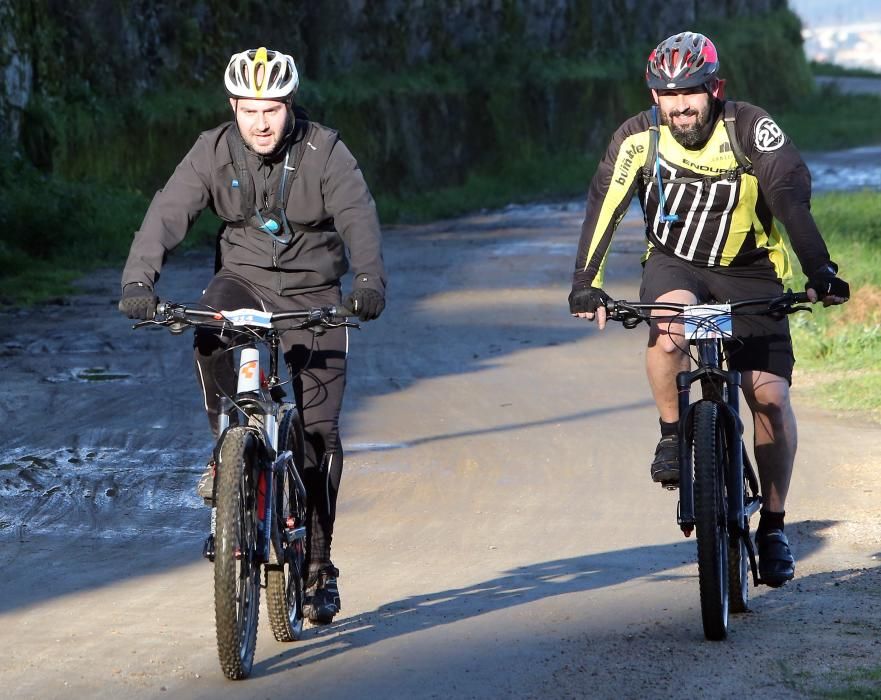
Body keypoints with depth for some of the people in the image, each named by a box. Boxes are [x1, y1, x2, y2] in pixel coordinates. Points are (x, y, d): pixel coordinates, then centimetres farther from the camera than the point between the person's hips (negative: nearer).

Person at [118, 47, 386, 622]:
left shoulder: (325, 152, -13)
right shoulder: (213, 153, -8)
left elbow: (358, 217, -24)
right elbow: (167, 213, -17)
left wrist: (370, 280, -43)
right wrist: (138, 280, -33)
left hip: (313, 294, -1)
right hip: (245, 279, 1)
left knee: (319, 429, -5)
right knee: (210, 336, -35)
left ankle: (319, 564, 6)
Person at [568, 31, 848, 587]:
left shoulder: (751, 129, -18)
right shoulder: (639, 138, -13)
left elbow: (792, 195, -27)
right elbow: (604, 206, -18)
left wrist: (820, 269, -39)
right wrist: (586, 284, -30)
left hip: (749, 274, 0)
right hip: (675, 264, 0)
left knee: (770, 395, -13)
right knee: (670, 318, -36)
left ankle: (773, 527, 3)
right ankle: (673, 433, -12)